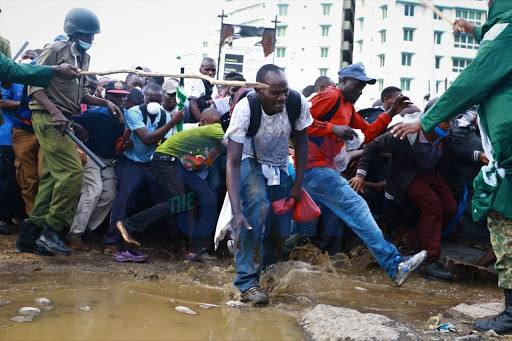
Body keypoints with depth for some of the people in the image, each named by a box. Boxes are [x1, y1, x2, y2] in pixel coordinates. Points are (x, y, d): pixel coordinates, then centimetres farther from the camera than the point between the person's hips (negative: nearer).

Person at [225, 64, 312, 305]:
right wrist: (236, 211, -43)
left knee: (280, 229, 3)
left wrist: (298, 184, -5)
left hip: (280, 167, 4)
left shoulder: (297, 103, -24)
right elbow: (233, 162, -34)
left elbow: (301, 141, -4)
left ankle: (268, 272, 37)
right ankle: (246, 280, -24)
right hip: (251, 163, -4)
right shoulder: (245, 109, -32)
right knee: (258, 206, -32)